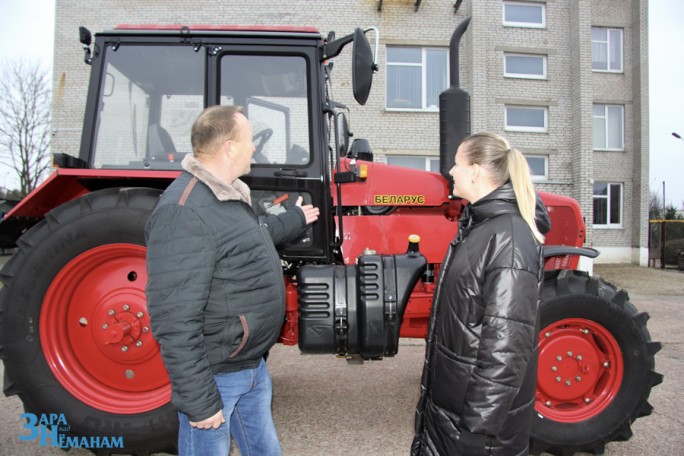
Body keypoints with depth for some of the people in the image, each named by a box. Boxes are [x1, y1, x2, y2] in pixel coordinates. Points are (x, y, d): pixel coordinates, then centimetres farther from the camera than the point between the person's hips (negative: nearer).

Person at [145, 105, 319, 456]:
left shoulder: (229, 197, 8)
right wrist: (198, 401, -24)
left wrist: (296, 219, 39)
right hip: (216, 376, -9)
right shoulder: (184, 213, -26)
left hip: (252, 367, 10)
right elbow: (175, 320, -28)